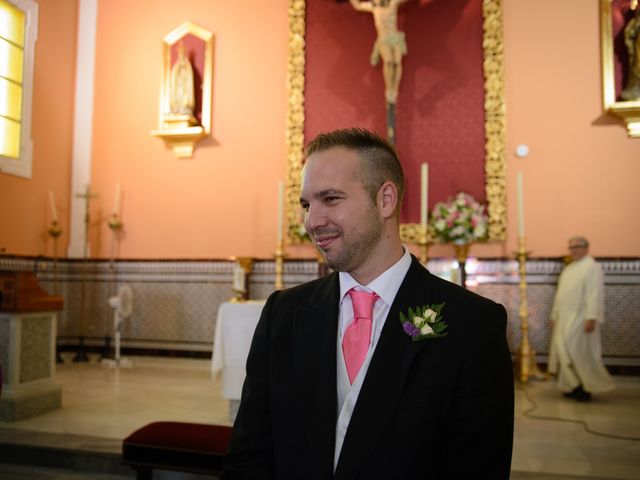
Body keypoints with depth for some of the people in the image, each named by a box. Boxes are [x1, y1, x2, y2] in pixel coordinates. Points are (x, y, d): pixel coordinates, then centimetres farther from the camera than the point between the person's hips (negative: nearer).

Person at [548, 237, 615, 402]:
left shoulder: (592, 267, -9)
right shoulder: (568, 269, 18)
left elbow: (595, 295, -18)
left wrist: (591, 318, -25)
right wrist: (555, 315, 18)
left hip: (580, 317, -8)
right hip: (565, 317, 8)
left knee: (578, 353, -9)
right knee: (566, 352, 7)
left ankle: (586, 387, 3)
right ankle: (574, 386, 14)